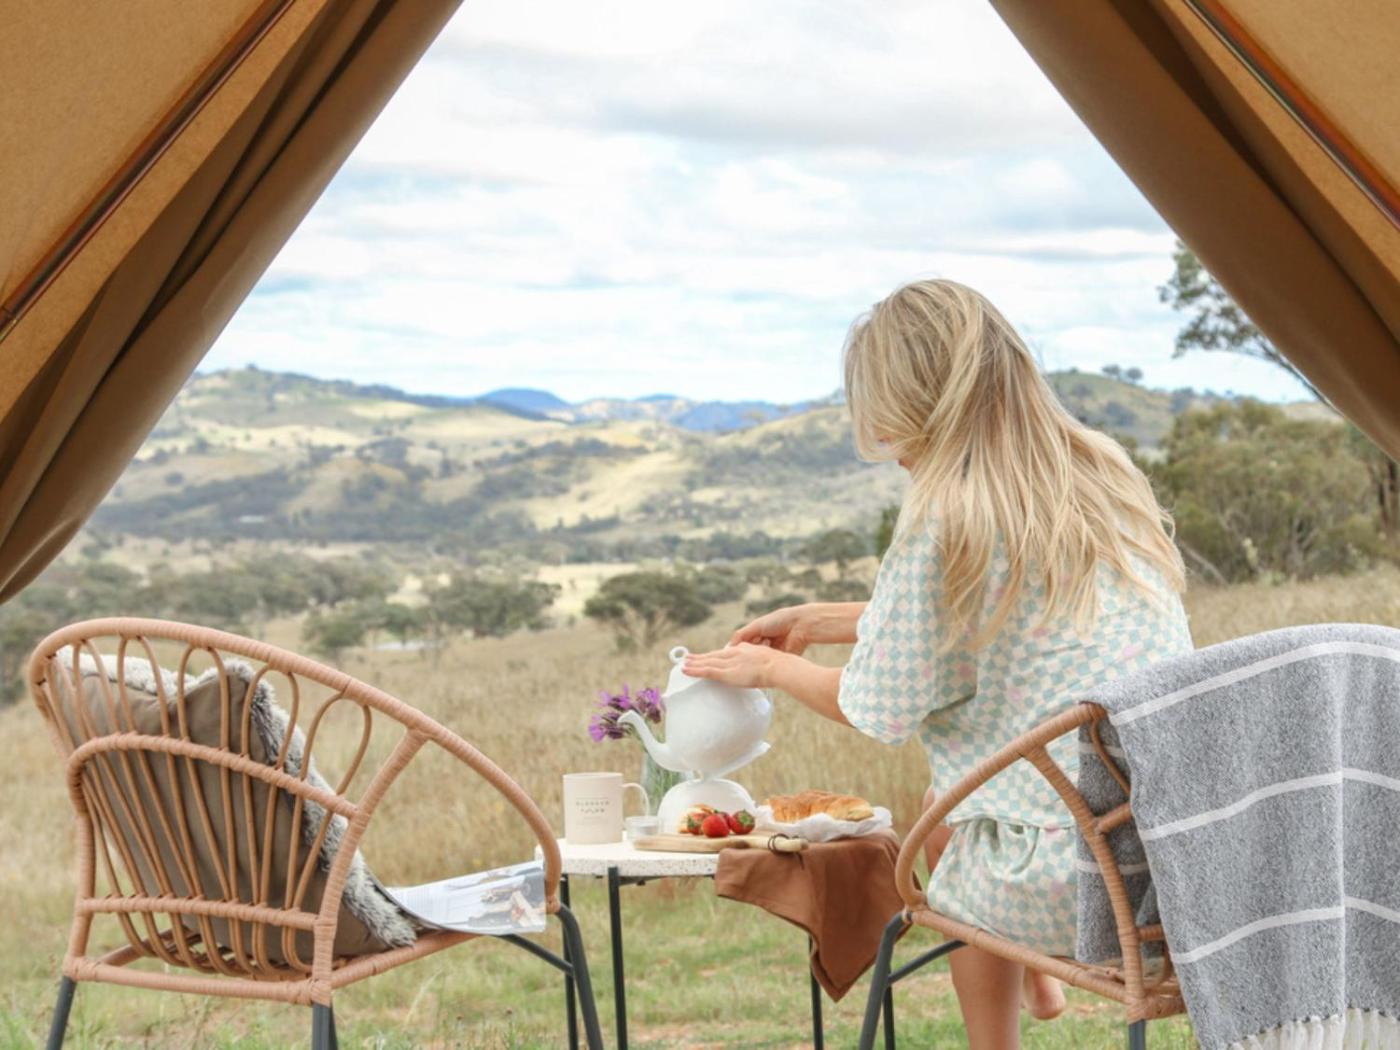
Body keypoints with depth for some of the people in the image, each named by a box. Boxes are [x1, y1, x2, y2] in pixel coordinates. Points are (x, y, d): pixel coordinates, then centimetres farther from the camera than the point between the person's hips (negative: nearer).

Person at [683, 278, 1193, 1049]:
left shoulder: (949, 520, -15)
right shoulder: (1100, 472, 8)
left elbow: (884, 709, -3)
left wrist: (771, 670, 16)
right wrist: (817, 621, 29)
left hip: (1080, 880, -6)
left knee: (943, 821, 25)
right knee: (952, 796, 27)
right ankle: (1036, 979, 33)